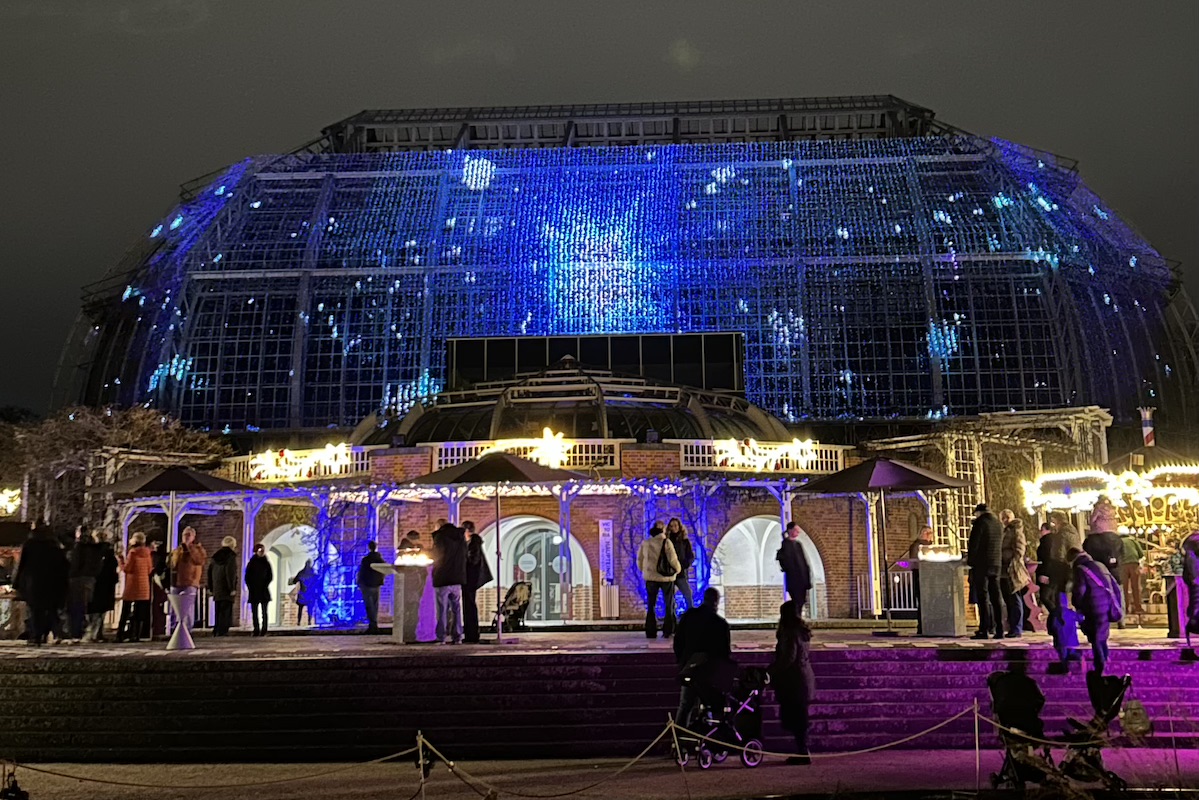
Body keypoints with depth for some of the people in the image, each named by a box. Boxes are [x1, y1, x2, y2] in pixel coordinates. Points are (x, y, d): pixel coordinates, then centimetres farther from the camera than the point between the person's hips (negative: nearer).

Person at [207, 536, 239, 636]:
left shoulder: (215, 556, 15)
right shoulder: (231, 555, -8)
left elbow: (210, 571, 16)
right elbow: (230, 573, -17)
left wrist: (210, 587, 19)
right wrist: (232, 588, -17)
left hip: (216, 589, 7)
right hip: (226, 589, -7)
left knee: (218, 611, 14)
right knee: (225, 612, -5)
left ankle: (216, 632, 14)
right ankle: (222, 631, -11)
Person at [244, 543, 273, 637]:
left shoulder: (266, 563, 8)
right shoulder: (251, 563, 6)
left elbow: (270, 576, 7)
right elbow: (247, 577, 4)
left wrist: (265, 586, -5)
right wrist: (250, 588, -5)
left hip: (264, 591, 0)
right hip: (253, 592, 0)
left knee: (264, 611, -5)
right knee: (254, 611, -1)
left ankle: (264, 631, -5)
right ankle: (256, 630, 1)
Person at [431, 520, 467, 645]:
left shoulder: (440, 537, -6)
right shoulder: (460, 537, 10)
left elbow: (435, 557, -1)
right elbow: (464, 557, 17)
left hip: (442, 579, -5)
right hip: (457, 579, 5)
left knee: (442, 610, -2)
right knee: (456, 609, 8)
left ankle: (441, 638, -4)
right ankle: (457, 637, 6)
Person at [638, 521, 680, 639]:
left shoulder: (645, 542, 0)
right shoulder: (666, 542, -11)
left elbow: (640, 559, 6)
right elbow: (672, 559, -12)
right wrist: (678, 569, 7)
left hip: (650, 577, 3)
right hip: (666, 577, -3)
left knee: (651, 605, 12)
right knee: (669, 605, 11)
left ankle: (651, 632, 9)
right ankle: (668, 631, 8)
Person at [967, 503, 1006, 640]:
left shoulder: (980, 523, -8)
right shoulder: (998, 524, 13)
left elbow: (973, 544, -12)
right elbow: (1001, 545, 17)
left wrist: (970, 561, -2)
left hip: (981, 564, -6)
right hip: (996, 565, 6)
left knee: (982, 598, -5)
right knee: (996, 597, 7)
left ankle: (984, 630, -7)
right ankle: (999, 630, 6)